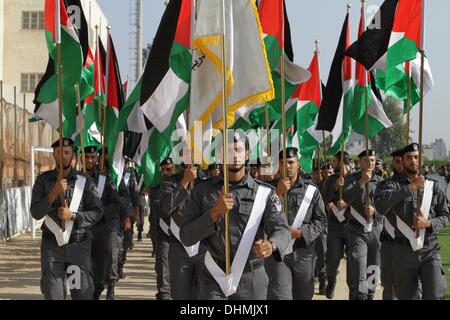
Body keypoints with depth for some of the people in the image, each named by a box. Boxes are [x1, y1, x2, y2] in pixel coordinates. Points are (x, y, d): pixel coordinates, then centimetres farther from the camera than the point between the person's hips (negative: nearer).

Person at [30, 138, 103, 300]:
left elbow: (97, 212, 0)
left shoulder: (84, 181, 2)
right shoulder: (43, 180, 3)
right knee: (53, 294, 3)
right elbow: (35, 213, -5)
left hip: (78, 245, -1)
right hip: (52, 245, 1)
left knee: (83, 294, -1)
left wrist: (73, 215, -14)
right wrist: (54, 193, -18)